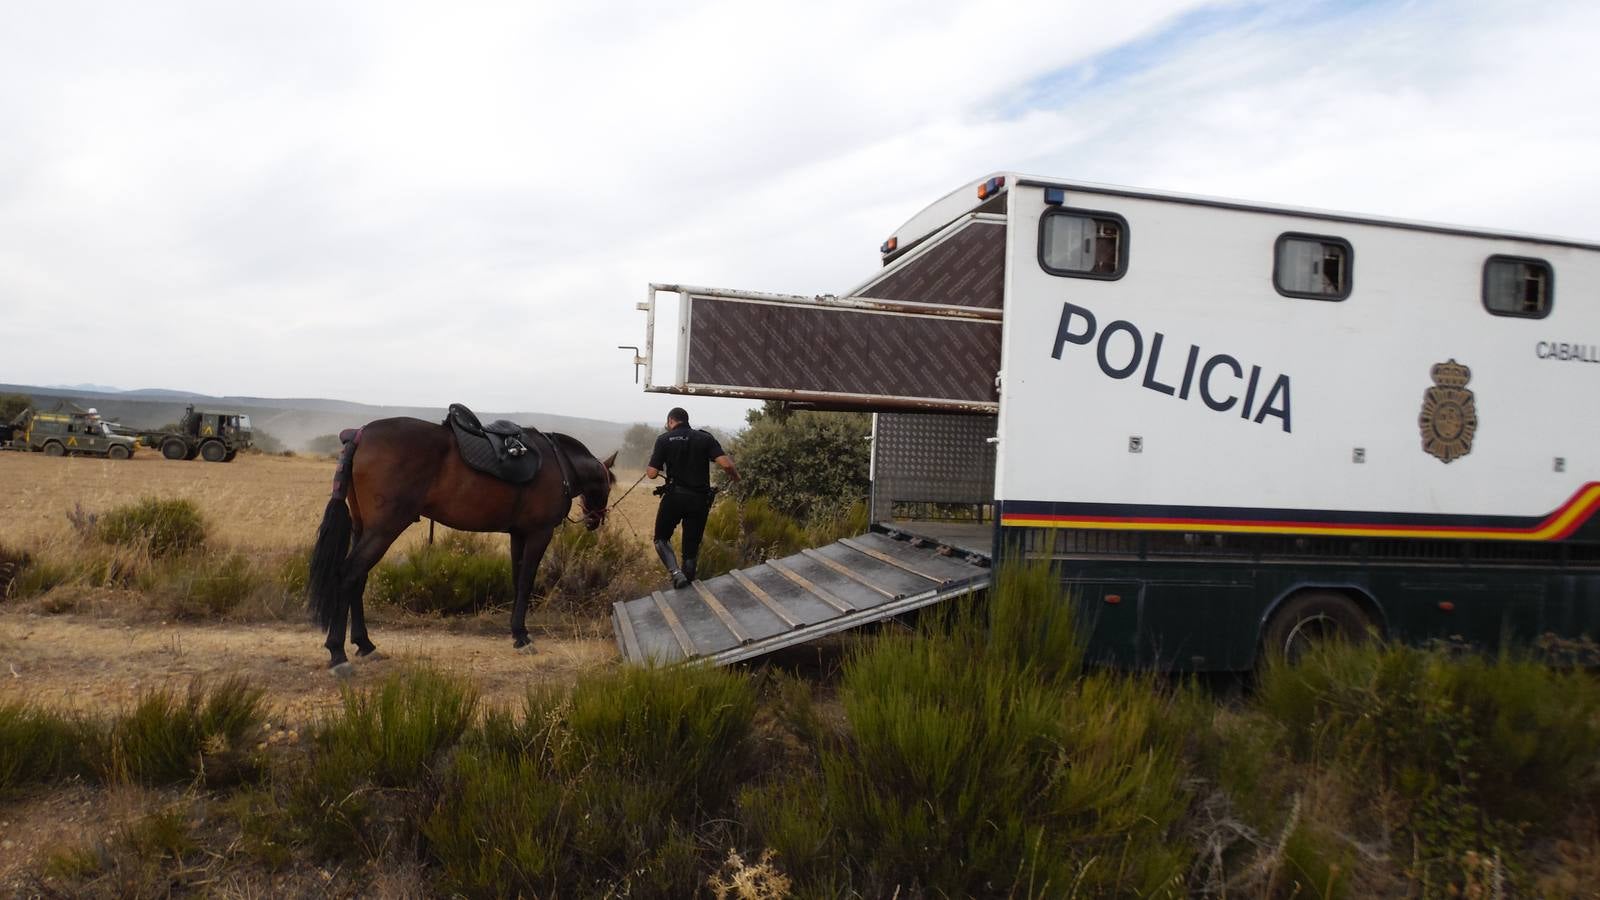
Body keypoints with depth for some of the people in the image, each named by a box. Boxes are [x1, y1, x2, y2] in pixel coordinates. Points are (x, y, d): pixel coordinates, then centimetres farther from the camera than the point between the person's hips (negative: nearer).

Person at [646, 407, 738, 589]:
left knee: (662, 538, 16)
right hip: (700, 500, 2)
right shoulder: (705, 438, 4)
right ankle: (688, 584, 17)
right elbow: (726, 464, -9)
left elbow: (652, 474, -4)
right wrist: (734, 476, 11)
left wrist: (652, 460, 17)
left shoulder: (664, 440, 0)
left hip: (674, 497, -2)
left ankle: (675, 572, -8)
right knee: (691, 547, 12)